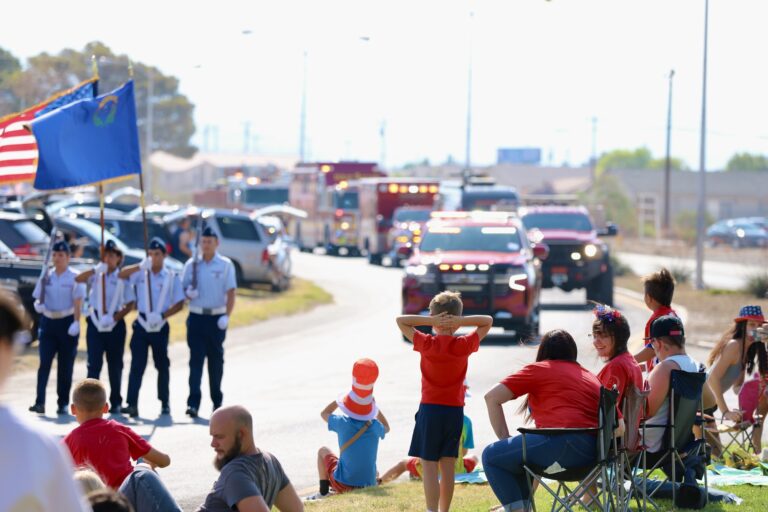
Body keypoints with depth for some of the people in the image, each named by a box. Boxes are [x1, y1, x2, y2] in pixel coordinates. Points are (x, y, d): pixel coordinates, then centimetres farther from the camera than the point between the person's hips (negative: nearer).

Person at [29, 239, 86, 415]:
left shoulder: (75, 277, -3)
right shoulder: (46, 276, 9)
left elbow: (78, 302, -8)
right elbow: (38, 298, 14)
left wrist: (76, 323, -18)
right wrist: (38, 304, -9)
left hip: (67, 322, -3)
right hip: (48, 321, 3)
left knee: (65, 366, 2)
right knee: (44, 362, -7)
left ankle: (63, 403, 9)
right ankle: (40, 402, -14)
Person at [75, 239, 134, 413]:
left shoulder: (123, 278, 3)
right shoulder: (96, 274, 7)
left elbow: (130, 304, 1)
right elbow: (78, 279, -10)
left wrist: (114, 317, -12)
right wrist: (95, 270, -21)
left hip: (115, 323, 0)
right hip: (96, 322, 0)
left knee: (115, 364, 7)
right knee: (94, 362, -7)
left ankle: (115, 402, 15)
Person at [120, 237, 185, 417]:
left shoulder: (172, 277, 3)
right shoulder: (140, 274, 6)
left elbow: (179, 303, 1)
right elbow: (121, 275, -10)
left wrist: (162, 316, -14)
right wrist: (140, 266, -26)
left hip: (160, 326, 0)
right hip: (141, 324, 0)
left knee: (162, 365, 11)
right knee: (137, 364, -7)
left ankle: (165, 403, 21)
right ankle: (132, 404, -13)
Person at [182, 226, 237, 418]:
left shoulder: (225, 265, 2)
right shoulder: (191, 264, 6)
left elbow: (231, 292, -1)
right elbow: (183, 288, 13)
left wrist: (227, 316, -12)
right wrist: (188, 293, -11)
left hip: (217, 318, 0)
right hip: (196, 317, 0)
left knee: (216, 360, 9)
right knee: (196, 359, -8)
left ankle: (217, 401, 21)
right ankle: (193, 403, -15)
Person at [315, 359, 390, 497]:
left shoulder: (343, 423, -14)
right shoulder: (374, 426, -9)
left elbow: (324, 413, 8)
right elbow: (386, 428, 18)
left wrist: (351, 393, 5)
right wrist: (371, 400, 10)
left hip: (343, 484, -2)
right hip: (369, 484, 2)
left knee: (323, 451, 23)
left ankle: (323, 491, 23)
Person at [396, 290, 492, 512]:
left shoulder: (426, 343, -8)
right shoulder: (464, 345, -4)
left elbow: (400, 320, 0)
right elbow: (488, 321, 7)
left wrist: (431, 321, -12)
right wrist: (460, 322, -9)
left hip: (430, 410, -3)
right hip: (455, 411, 3)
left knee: (429, 466, -3)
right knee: (448, 467, 10)